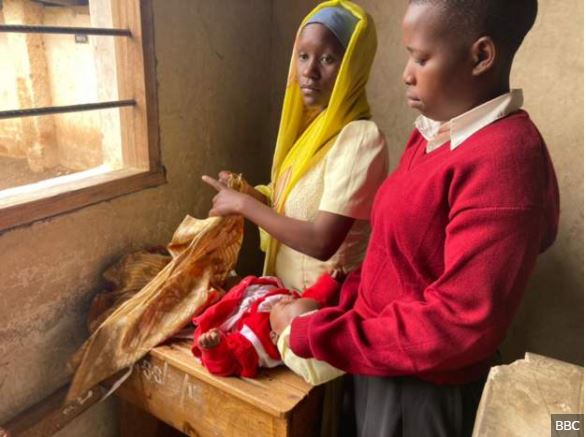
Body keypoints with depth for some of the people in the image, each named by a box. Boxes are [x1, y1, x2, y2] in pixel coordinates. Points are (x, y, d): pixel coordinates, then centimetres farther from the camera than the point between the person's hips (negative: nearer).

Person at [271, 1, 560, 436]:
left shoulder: (503, 160, -26)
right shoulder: (437, 133, 2)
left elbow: (459, 323, -27)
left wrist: (313, 333, -20)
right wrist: (349, 297, -3)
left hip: (423, 391, -7)